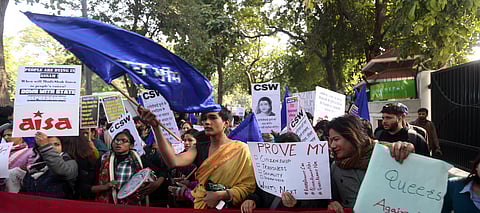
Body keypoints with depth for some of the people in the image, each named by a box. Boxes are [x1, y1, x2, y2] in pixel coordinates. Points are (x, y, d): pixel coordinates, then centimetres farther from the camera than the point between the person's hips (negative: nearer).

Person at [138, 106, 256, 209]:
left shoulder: (240, 149, -2)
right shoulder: (200, 148, 8)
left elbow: (249, 185, -4)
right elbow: (173, 161, -10)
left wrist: (221, 195, -15)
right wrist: (156, 127, -16)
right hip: (200, 204, 3)